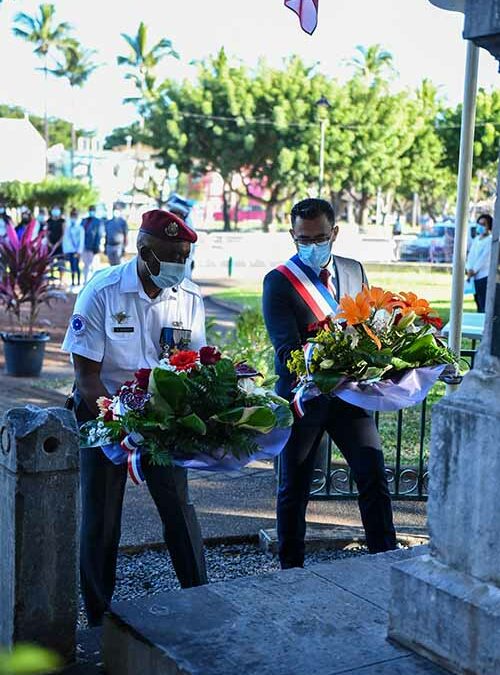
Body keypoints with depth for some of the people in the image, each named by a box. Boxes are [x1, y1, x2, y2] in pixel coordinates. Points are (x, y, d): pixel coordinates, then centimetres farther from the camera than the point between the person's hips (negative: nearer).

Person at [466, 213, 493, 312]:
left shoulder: (490, 240, -6)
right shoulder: (476, 239, 17)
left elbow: (484, 258, -13)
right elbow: (471, 255, 9)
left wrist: (473, 271, -16)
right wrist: (468, 268, -7)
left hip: (485, 276, -7)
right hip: (475, 277, 7)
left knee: (485, 306, -12)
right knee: (478, 304, 12)